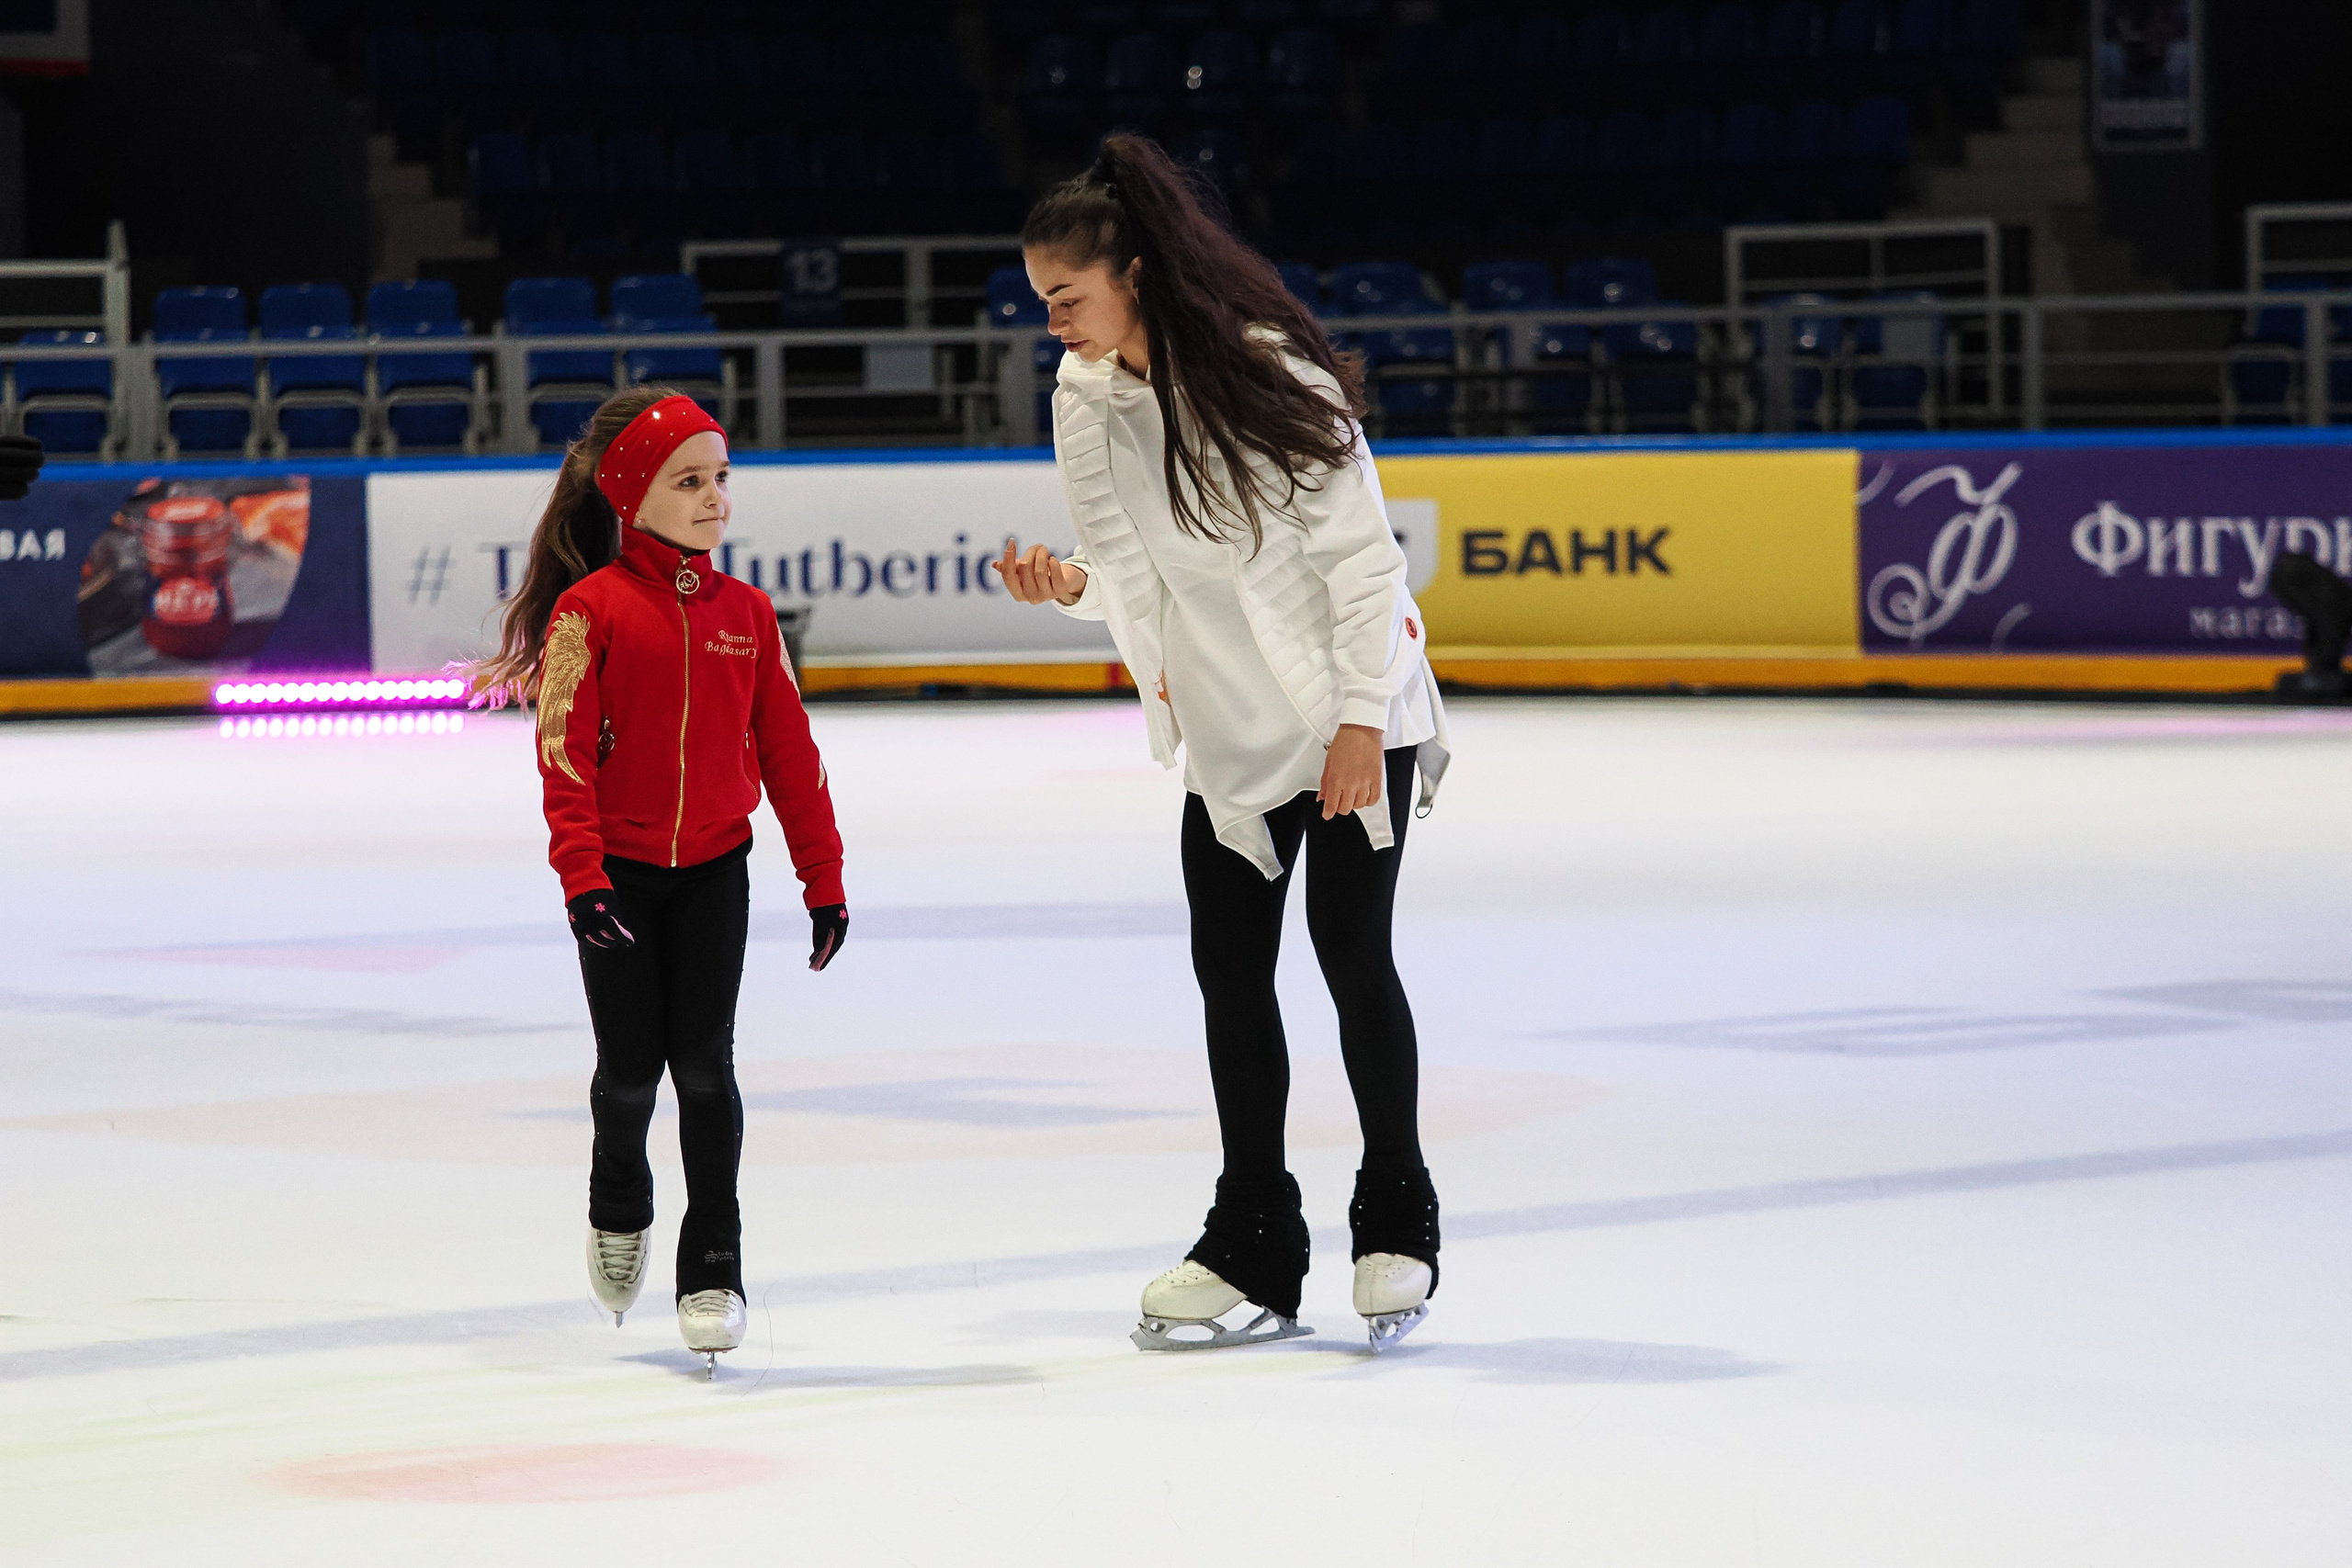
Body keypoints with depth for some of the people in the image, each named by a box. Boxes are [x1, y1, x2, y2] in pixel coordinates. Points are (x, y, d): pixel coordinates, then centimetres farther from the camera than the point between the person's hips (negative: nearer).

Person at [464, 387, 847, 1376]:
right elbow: (565, 753, -13)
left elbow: (788, 752, 6)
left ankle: (713, 1263, 5)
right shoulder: (590, 609, -10)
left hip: (713, 868, 2)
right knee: (631, 1065, 3)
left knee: (704, 1062, -4)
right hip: (619, 875, -2)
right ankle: (619, 1209, 34)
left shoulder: (744, 613, 2)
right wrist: (581, 873, -20)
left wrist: (823, 877, 7)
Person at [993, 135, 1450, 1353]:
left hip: (1352, 714, -6)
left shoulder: (1267, 373, -19)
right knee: (1228, 967, 5)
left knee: (1353, 954, -5)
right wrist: (1069, 585, -16)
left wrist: (1361, 721, -18)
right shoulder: (1083, 403, -1)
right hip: (1230, 731, 6)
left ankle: (1398, 1228, 11)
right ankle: (1254, 1249, 14)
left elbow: (1359, 553, -16)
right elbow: (1137, 573, 6)